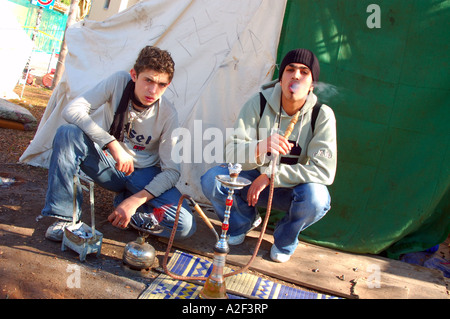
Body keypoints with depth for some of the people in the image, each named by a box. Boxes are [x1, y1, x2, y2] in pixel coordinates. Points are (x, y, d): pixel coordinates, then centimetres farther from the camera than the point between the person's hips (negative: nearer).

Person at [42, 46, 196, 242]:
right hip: (106, 164, 0)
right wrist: (113, 143, -31)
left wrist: (134, 201, -26)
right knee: (67, 133, -30)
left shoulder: (168, 114, -16)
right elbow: (72, 110, -22)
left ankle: (125, 201, 3)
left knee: (185, 226, -22)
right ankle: (66, 217, -19)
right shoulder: (119, 82, -16)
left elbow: (172, 171, -15)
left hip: (143, 174, 0)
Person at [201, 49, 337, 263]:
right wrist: (259, 149, -47)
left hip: (293, 188, -1)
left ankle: (284, 240, 1)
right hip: (256, 179, 1)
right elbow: (232, 152, -22)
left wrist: (270, 176, -28)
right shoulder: (259, 103, -15)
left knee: (316, 197, -35)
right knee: (211, 180, -23)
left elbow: (324, 170, -23)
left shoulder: (322, 115, -17)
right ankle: (243, 222, 10)